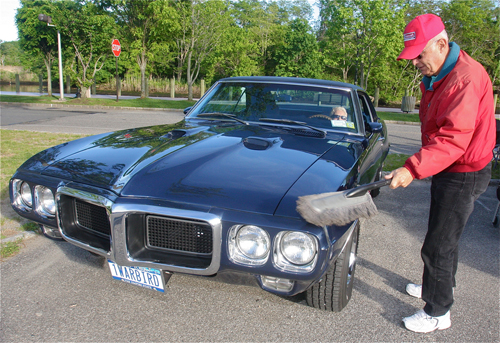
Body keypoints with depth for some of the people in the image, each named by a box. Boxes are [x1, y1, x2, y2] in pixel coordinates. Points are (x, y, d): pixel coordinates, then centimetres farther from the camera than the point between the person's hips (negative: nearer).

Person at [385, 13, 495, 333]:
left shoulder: (466, 78, -26)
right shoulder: (436, 75, 7)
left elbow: (453, 139, -34)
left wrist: (413, 168, -39)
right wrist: (418, 165, 16)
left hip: (463, 174, -10)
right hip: (448, 170, 10)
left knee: (438, 246, -2)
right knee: (445, 237, 24)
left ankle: (438, 313, 15)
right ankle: (443, 284, 45)